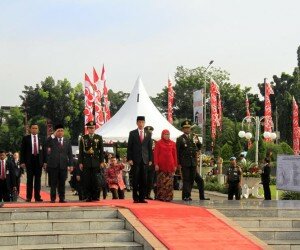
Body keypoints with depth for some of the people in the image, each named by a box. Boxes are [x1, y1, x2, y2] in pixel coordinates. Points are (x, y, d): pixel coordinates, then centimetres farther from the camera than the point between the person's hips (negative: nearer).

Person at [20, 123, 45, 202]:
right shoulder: (26, 138, 5)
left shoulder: (41, 139, 8)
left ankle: (37, 197, 6)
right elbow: (22, 150, 3)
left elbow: (43, 150, 7)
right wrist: (22, 161, -4)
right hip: (29, 160, -1)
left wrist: (44, 161, 1)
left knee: (38, 180, 3)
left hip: (39, 161, 1)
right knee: (30, 179, 2)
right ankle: (28, 197, 7)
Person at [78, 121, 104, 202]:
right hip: (86, 162, 0)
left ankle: (95, 196, 6)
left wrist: (101, 161, 1)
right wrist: (80, 162, 1)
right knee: (86, 180, -2)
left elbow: (101, 150, 7)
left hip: (96, 162, 0)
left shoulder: (99, 138, 8)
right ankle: (87, 197, 3)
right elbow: (81, 151, 7)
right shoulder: (83, 138, 8)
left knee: (95, 180, -2)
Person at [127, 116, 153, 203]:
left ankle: (142, 197, 6)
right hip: (135, 160, -2)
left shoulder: (148, 134, 11)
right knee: (135, 179, -1)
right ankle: (135, 198, 4)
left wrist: (150, 159, 4)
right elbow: (129, 147, 2)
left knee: (144, 180, 1)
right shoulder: (132, 133, 4)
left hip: (145, 160, 2)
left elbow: (150, 147, 11)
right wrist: (129, 159, -6)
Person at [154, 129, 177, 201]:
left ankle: (168, 197, 5)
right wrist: (156, 164, -9)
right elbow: (156, 154, 0)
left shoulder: (172, 143, 9)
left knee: (169, 182, 1)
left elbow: (175, 154, 9)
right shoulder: (158, 143, 3)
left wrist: (175, 165, 4)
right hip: (161, 165, -2)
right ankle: (160, 196, 4)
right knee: (161, 182, -1)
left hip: (170, 165, 2)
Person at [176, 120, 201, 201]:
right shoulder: (180, 139, -1)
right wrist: (178, 163, -7)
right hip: (185, 162, -4)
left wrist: (196, 151, 6)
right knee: (186, 179, -7)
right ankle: (186, 196, -6)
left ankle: (188, 194, 14)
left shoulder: (194, 137, 11)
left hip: (193, 162, 4)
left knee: (192, 179, 6)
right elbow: (177, 152, -2)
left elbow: (199, 145, 27)